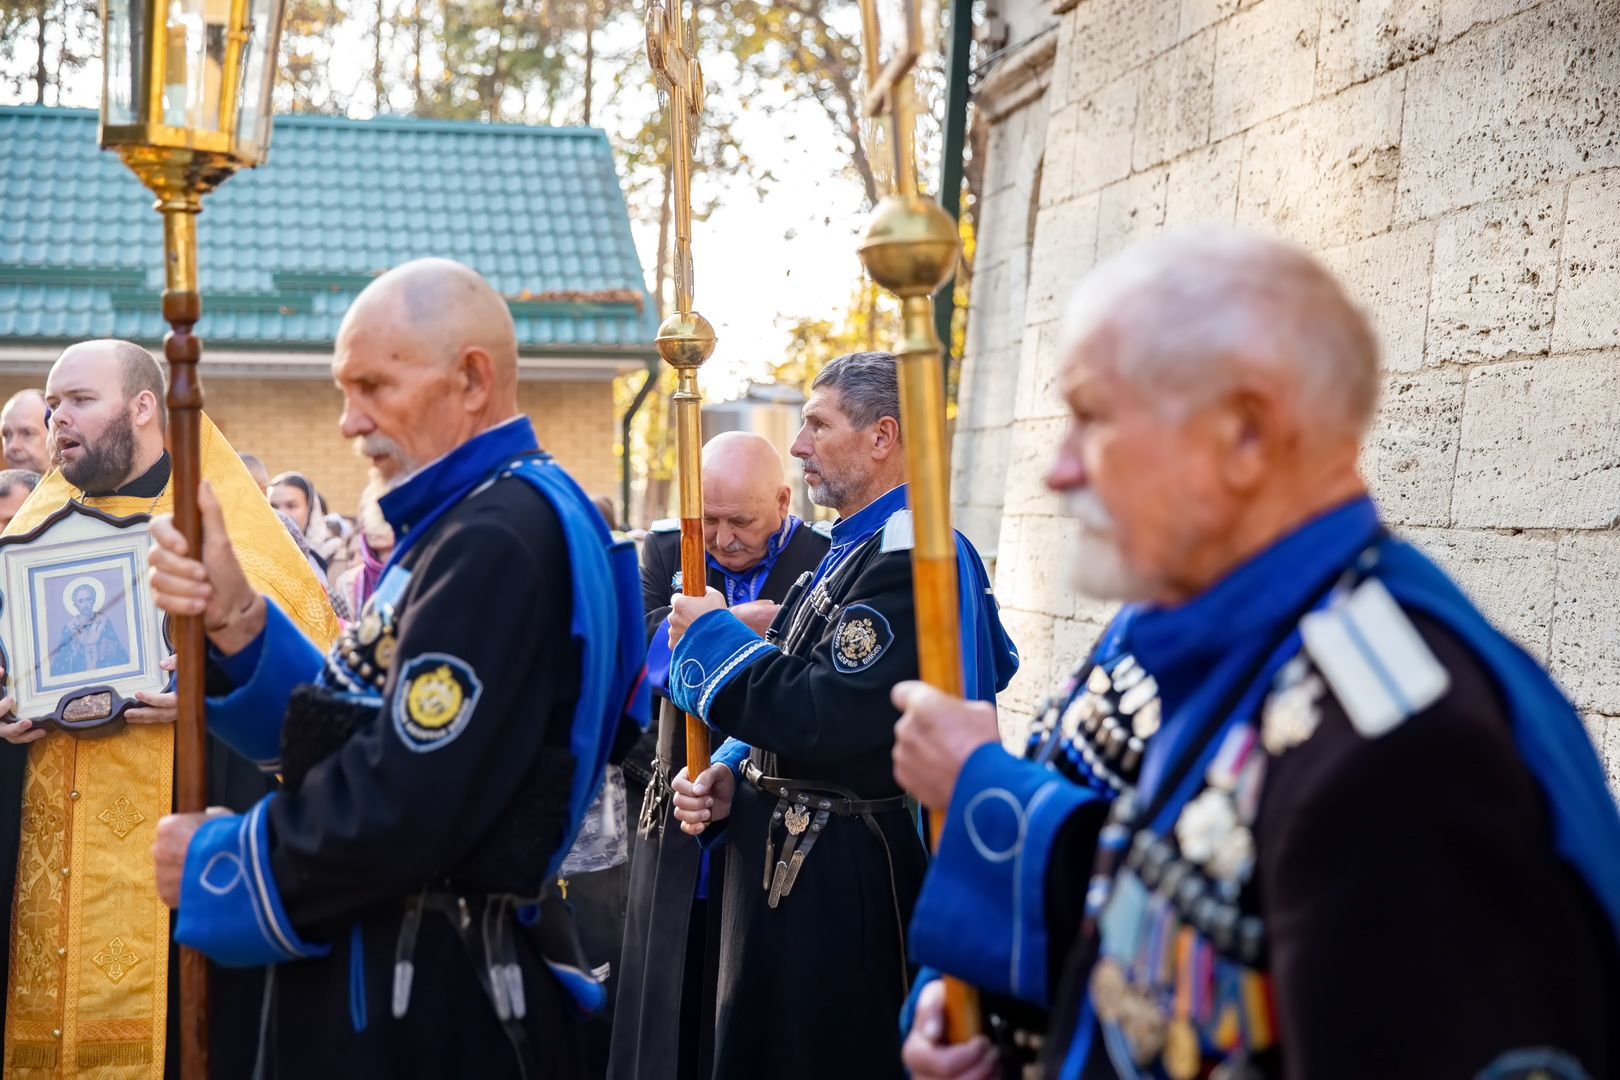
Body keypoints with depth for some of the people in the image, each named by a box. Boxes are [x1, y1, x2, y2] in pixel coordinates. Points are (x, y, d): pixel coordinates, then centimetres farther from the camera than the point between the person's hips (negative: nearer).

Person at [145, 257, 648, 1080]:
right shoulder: (460, 523, 11)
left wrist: (216, 863, -11)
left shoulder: (501, 537, -22)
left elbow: (403, 810, -27)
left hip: (430, 1010, -9)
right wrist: (236, 623, -6)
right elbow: (349, 719, 9)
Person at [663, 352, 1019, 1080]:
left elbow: (832, 721, -27)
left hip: (842, 889, -10)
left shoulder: (910, 557, -20)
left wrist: (714, 636, -14)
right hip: (789, 864, 10)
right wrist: (732, 775, 1)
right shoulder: (851, 548, 13)